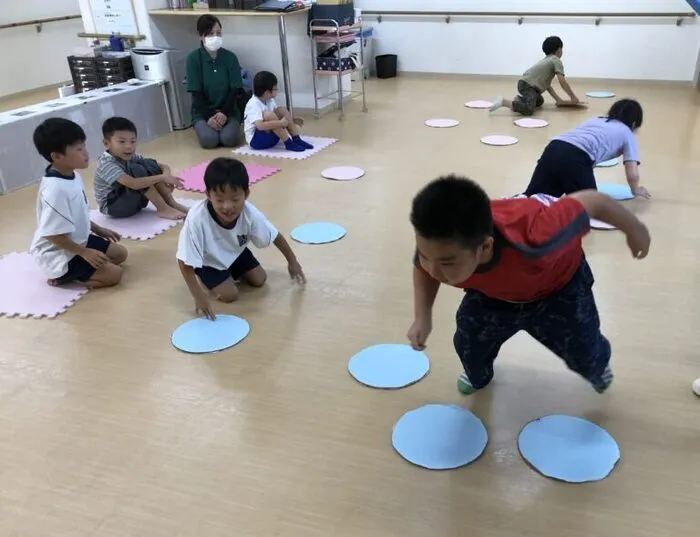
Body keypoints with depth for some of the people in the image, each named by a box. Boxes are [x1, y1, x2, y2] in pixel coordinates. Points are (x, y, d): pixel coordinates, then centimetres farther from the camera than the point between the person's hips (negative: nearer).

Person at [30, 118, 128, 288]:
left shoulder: (72, 175, -2)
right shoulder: (56, 189, -31)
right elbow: (53, 235, -27)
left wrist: (98, 229, 15)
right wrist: (84, 253, -22)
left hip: (79, 240, 10)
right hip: (60, 254, -10)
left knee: (120, 253, 17)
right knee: (113, 274, -14)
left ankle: (69, 273, 10)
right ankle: (62, 276, 0)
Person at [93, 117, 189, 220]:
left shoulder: (131, 156, -5)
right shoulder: (106, 163, -27)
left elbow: (163, 166, -4)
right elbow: (133, 184, -40)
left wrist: (167, 175, -27)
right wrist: (162, 177, -37)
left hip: (134, 201, 7)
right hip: (113, 206, -7)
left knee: (149, 164, -9)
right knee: (137, 170, -28)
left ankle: (171, 203, -13)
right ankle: (163, 209, -21)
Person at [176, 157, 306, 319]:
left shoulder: (250, 213, -31)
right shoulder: (197, 218, -43)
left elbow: (275, 237, -13)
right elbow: (184, 261, -33)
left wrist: (292, 262, -1)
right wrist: (198, 295, -35)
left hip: (235, 252, 4)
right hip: (208, 261, -4)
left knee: (260, 280, 2)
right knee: (229, 294, -14)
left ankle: (231, 272, 29)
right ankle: (206, 278, 16)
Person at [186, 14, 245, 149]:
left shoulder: (230, 57, -3)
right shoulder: (193, 58, -7)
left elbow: (235, 90, -5)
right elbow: (196, 93, -9)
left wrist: (224, 113, -18)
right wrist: (208, 117, -20)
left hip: (228, 111, 1)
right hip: (203, 112, 0)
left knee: (229, 139, -27)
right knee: (209, 140, -26)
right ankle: (205, 127, 9)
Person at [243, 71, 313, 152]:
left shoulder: (269, 100, 2)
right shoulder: (253, 105, -23)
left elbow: (279, 116, 20)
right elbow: (260, 126, -38)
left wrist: (292, 120, 6)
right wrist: (281, 123, -37)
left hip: (270, 136, 8)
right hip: (256, 140, -8)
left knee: (281, 110, -6)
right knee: (269, 115, -30)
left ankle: (297, 139, -12)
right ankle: (289, 143, -24)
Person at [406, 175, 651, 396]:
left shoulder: (532, 240, -54)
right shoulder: (435, 248, -38)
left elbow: (591, 200, -34)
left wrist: (634, 229, -13)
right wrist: (423, 317, -23)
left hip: (557, 286, -2)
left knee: (584, 354, 12)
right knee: (468, 344, 5)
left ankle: (599, 367, 54)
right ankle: (478, 377, 45)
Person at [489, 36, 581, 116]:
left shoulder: (547, 59, 28)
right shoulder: (556, 60, 1)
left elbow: (547, 84, 23)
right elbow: (562, 82, -7)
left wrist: (558, 100, 18)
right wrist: (574, 98, 0)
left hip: (525, 83, 10)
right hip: (528, 85, -10)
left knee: (539, 101, 35)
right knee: (528, 110, -32)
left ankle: (519, 99, 14)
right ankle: (503, 102, -28)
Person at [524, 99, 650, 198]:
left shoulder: (595, 120, 38)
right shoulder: (627, 133, 22)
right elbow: (632, 174, 13)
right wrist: (635, 190, 36)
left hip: (553, 149, 5)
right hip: (575, 157, -5)